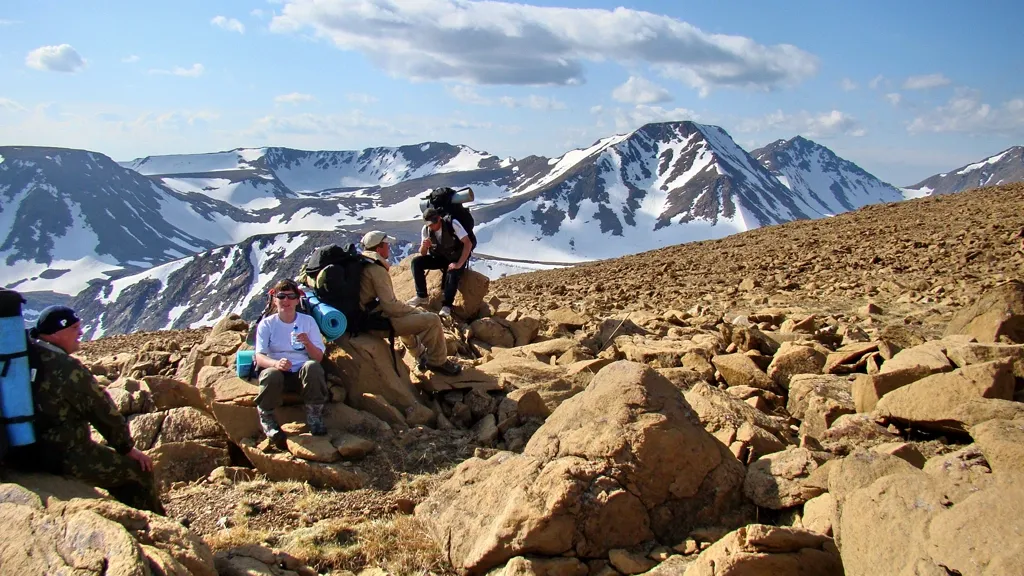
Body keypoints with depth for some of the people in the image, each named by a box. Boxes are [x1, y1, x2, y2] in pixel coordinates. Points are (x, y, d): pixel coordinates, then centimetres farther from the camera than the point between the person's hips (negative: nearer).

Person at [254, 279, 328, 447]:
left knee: (312, 366, -34)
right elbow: (259, 357, -9)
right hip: (279, 373, -1)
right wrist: (276, 363, -32)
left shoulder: (308, 321, 5)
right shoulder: (267, 324, 3)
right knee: (271, 374, -36)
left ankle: (314, 416, -17)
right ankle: (266, 418, -10)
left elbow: (319, 357, -1)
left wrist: (307, 343, -23)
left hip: (303, 375, 1)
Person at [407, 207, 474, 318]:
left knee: (452, 274, -36)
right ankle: (421, 296, -8)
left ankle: (447, 305, -22)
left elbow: (468, 243, -26)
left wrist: (459, 264, -32)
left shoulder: (452, 223, -25)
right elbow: (423, 254, -1)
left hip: (456, 259, -5)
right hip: (439, 258, 5)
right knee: (416, 262, -17)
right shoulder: (426, 230, -10)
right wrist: (424, 246, -26)